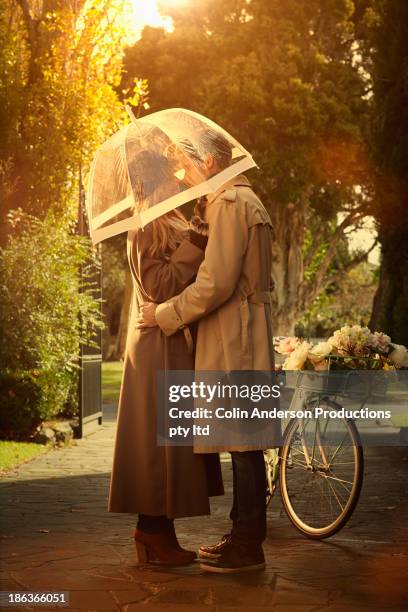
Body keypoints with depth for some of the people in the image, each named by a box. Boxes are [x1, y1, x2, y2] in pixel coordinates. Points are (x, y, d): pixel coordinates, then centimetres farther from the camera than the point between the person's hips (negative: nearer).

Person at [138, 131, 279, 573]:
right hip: (236, 341, 10)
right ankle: (243, 536, 20)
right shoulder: (243, 201, 22)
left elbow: (215, 283, -20)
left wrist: (164, 314, -10)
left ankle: (248, 548, 0)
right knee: (242, 445, 13)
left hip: (236, 342, -10)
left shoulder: (230, 202, -12)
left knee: (243, 444, -6)